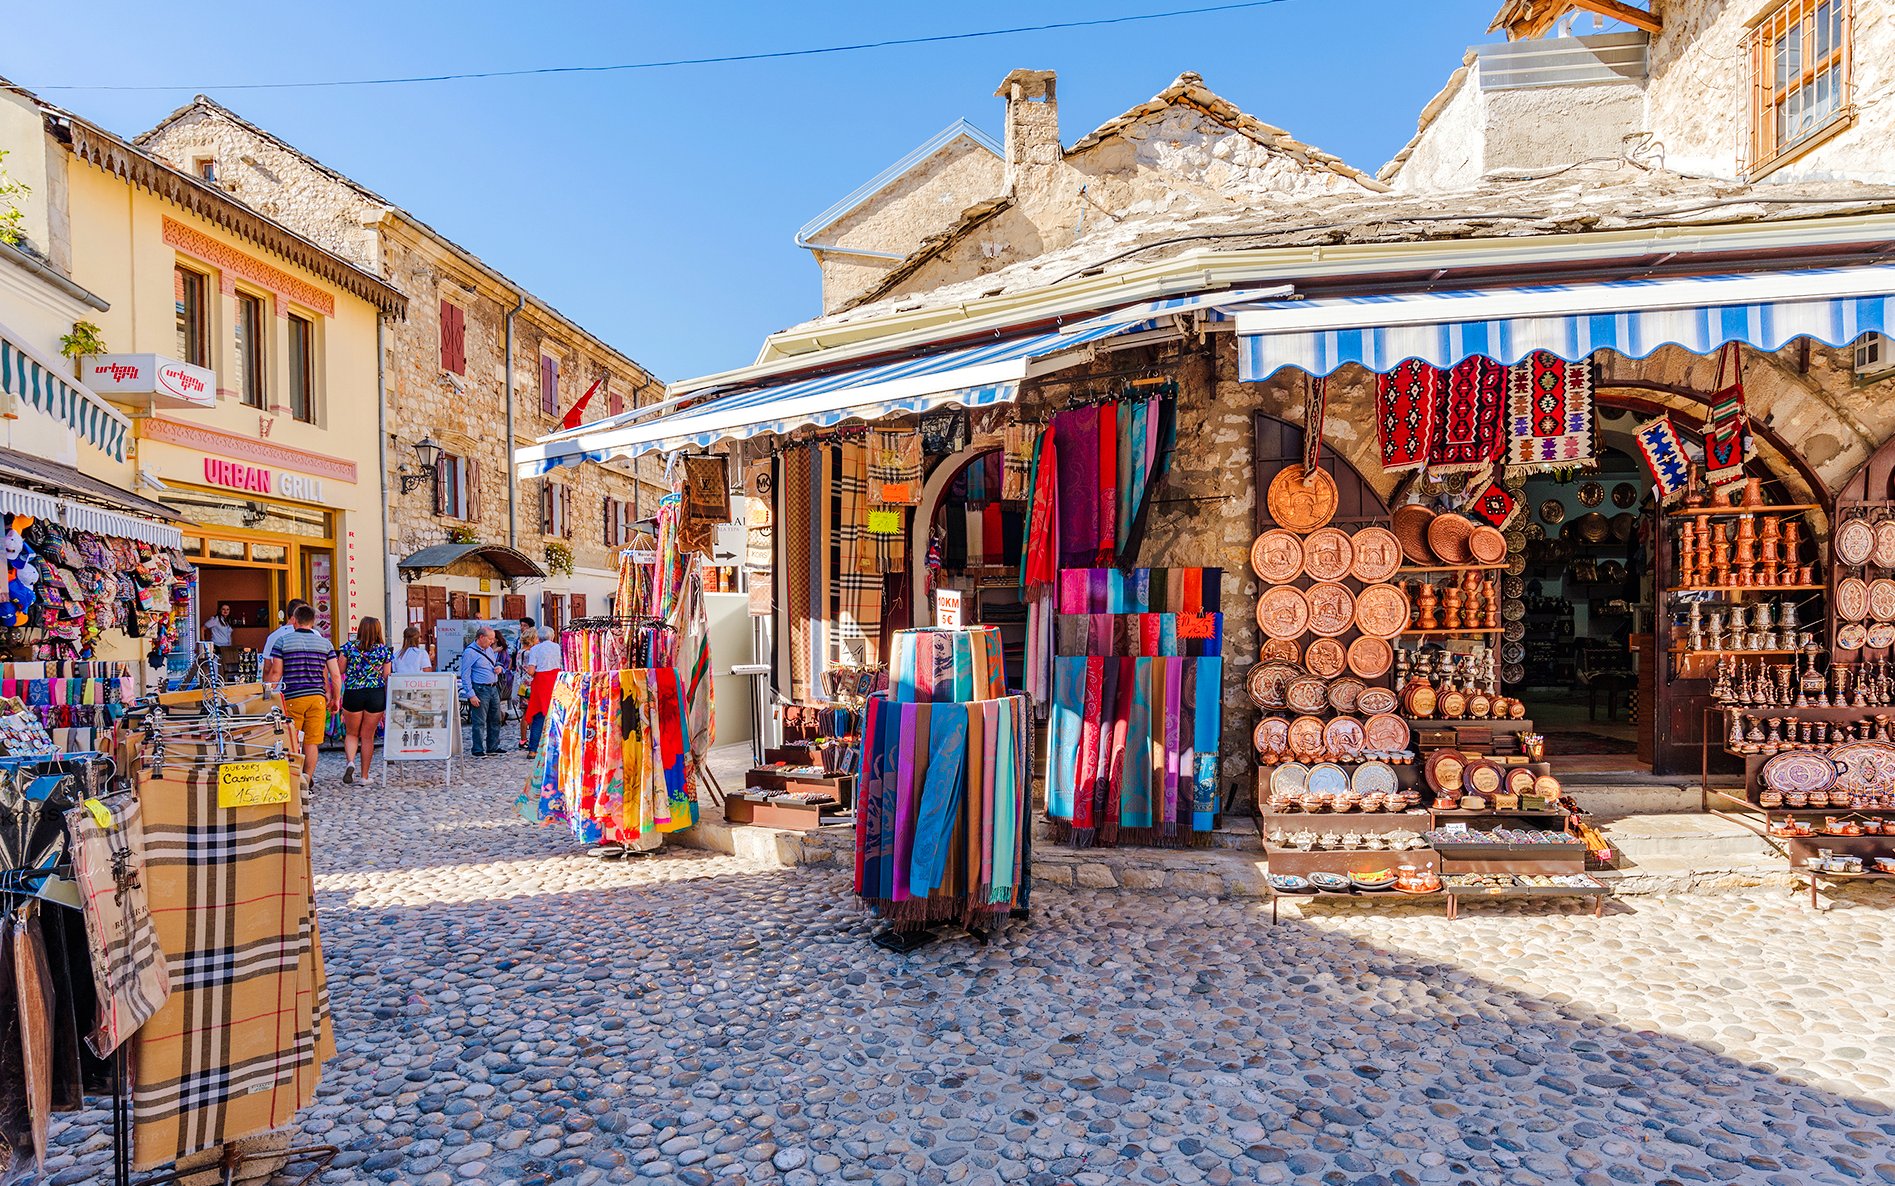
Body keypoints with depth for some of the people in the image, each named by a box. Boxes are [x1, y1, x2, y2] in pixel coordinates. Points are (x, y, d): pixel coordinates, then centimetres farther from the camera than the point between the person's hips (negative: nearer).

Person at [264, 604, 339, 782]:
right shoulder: (325, 643, 6)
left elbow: (275, 673, -1)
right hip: (317, 698, 1)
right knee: (311, 743, 5)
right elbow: (336, 675, 3)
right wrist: (336, 699, 13)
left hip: (292, 698, -1)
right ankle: (308, 779, 4)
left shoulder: (282, 641, 1)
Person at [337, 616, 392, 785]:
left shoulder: (349, 646, -1)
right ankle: (364, 776, 13)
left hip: (352, 694, 0)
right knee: (368, 736, 9)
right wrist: (387, 702, 8)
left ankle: (349, 761, -10)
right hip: (376, 695, 0)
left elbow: (340, 671, 2)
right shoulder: (384, 650, 0)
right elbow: (386, 677, 2)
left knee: (351, 733, 17)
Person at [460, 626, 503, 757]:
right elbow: (465, 676, -13)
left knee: (495, 719, 13)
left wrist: (499, 667, 4)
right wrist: (471, 695, -18)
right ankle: (478, 750, 4)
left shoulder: (489, 649, 14)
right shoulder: (470, 652, -11)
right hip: (480, 689, -8)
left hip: (494, 688, 8)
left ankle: (493, 747, 23)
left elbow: (496, 663, 30)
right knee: (480, 722, -4)